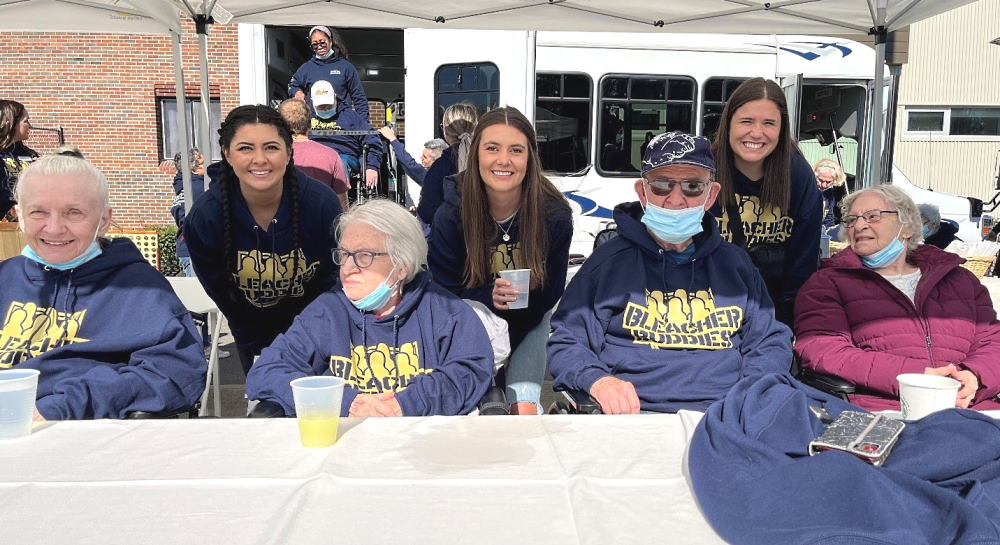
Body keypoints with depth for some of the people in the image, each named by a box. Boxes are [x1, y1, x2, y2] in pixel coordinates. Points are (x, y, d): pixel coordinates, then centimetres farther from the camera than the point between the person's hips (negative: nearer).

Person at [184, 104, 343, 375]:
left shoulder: (323, 203, -27)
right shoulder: (204, 216, -24)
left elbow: (333, 279, -12)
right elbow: (219, 292, -9)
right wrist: (259, 346, -5)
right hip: (253, 335, 1)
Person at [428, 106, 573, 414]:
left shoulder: (554, 215, -19)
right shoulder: (450, 216, -21)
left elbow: (550, 293, -8)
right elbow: (444, 292, -13)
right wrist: (488, 297, -31)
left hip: (530, 323, 1)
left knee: (524, 411, -9)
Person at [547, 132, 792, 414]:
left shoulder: (735, 264, 23)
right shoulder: (608, 261, 13)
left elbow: (771, 343, 21)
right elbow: (565, 342, 9)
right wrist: (597, 381, -12)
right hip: (630, 413, -1)